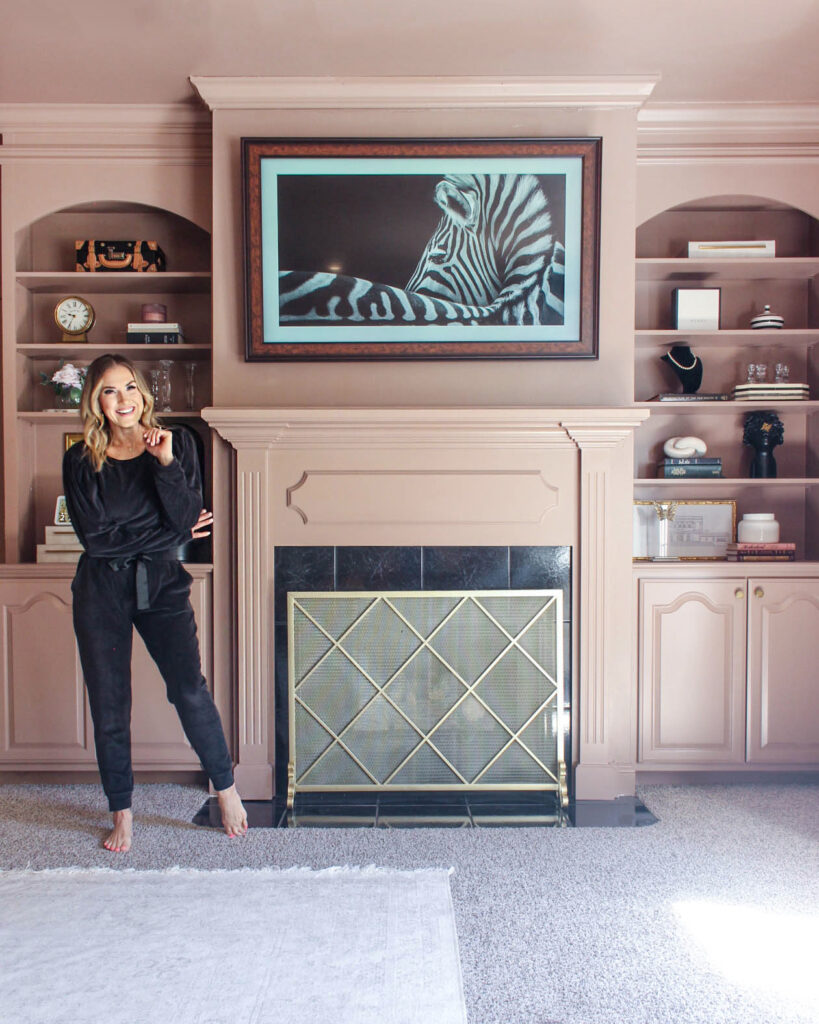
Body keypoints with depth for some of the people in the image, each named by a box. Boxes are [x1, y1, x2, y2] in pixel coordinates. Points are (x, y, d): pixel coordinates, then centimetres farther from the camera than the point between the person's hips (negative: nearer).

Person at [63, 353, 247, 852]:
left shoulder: (176, 444, 0)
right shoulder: (81, 460, -1)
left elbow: (188, 519, -9)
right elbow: (95, 538, -10)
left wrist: (166, 463, -20)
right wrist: (171, 535, -8)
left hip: (162, 584, -1)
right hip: (102, 591, 1)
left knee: (190, 688, -10)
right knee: (109, 704, 6)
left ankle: (227, 790, 11)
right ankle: (122, 813, 23)